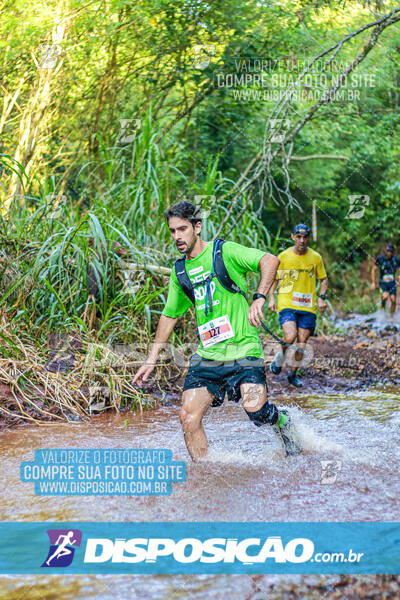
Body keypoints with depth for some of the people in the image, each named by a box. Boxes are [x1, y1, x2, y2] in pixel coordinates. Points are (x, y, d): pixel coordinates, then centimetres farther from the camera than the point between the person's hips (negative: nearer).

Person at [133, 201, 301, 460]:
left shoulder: (224, 251, -4)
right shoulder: (179, 271, 14)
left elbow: (270, 260, -14)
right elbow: (170, 315, 24)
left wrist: (259, 298, -28)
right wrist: (152, 359, 22)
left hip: (243, 349, -5)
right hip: (207, 355, 5)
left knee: (256, 411, -19)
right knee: (189, 417, -10)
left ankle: (281, 421, 16)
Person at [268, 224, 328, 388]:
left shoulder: (316, 257, 4)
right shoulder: (283, 256, 0)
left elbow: (324, 279, 15)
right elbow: (274, 278, 10)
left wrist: (321, 297, 0)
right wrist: (271, 298, -1)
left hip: (308, 307, 2)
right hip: (287, 304, -2)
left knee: (302, 342, 2)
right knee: (290, 337, -21)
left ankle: (293, 374, 23)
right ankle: (279, 359, 10)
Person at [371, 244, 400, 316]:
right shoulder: (380, 258, -10)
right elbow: (373, 270, -1)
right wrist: (373, 283, -5)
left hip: (392, 283, 2)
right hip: (383, 282, -2)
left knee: (393, 300, -7)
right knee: (385, 296, -27)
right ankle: (382, 308, 2)